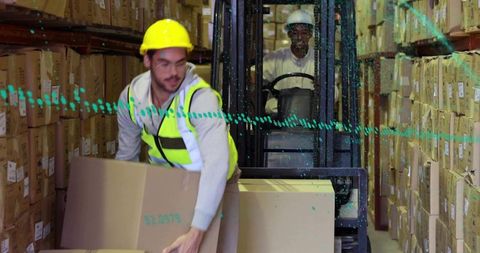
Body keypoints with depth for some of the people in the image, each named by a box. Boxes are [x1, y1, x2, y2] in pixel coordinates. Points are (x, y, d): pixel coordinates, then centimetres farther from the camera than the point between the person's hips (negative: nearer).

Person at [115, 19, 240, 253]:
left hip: (214, 185, -4)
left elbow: (217, 164, -44)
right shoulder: (131, 97, -16)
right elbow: (126, 158, 0)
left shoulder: (201, 97, -33)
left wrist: (196, 232, -50)